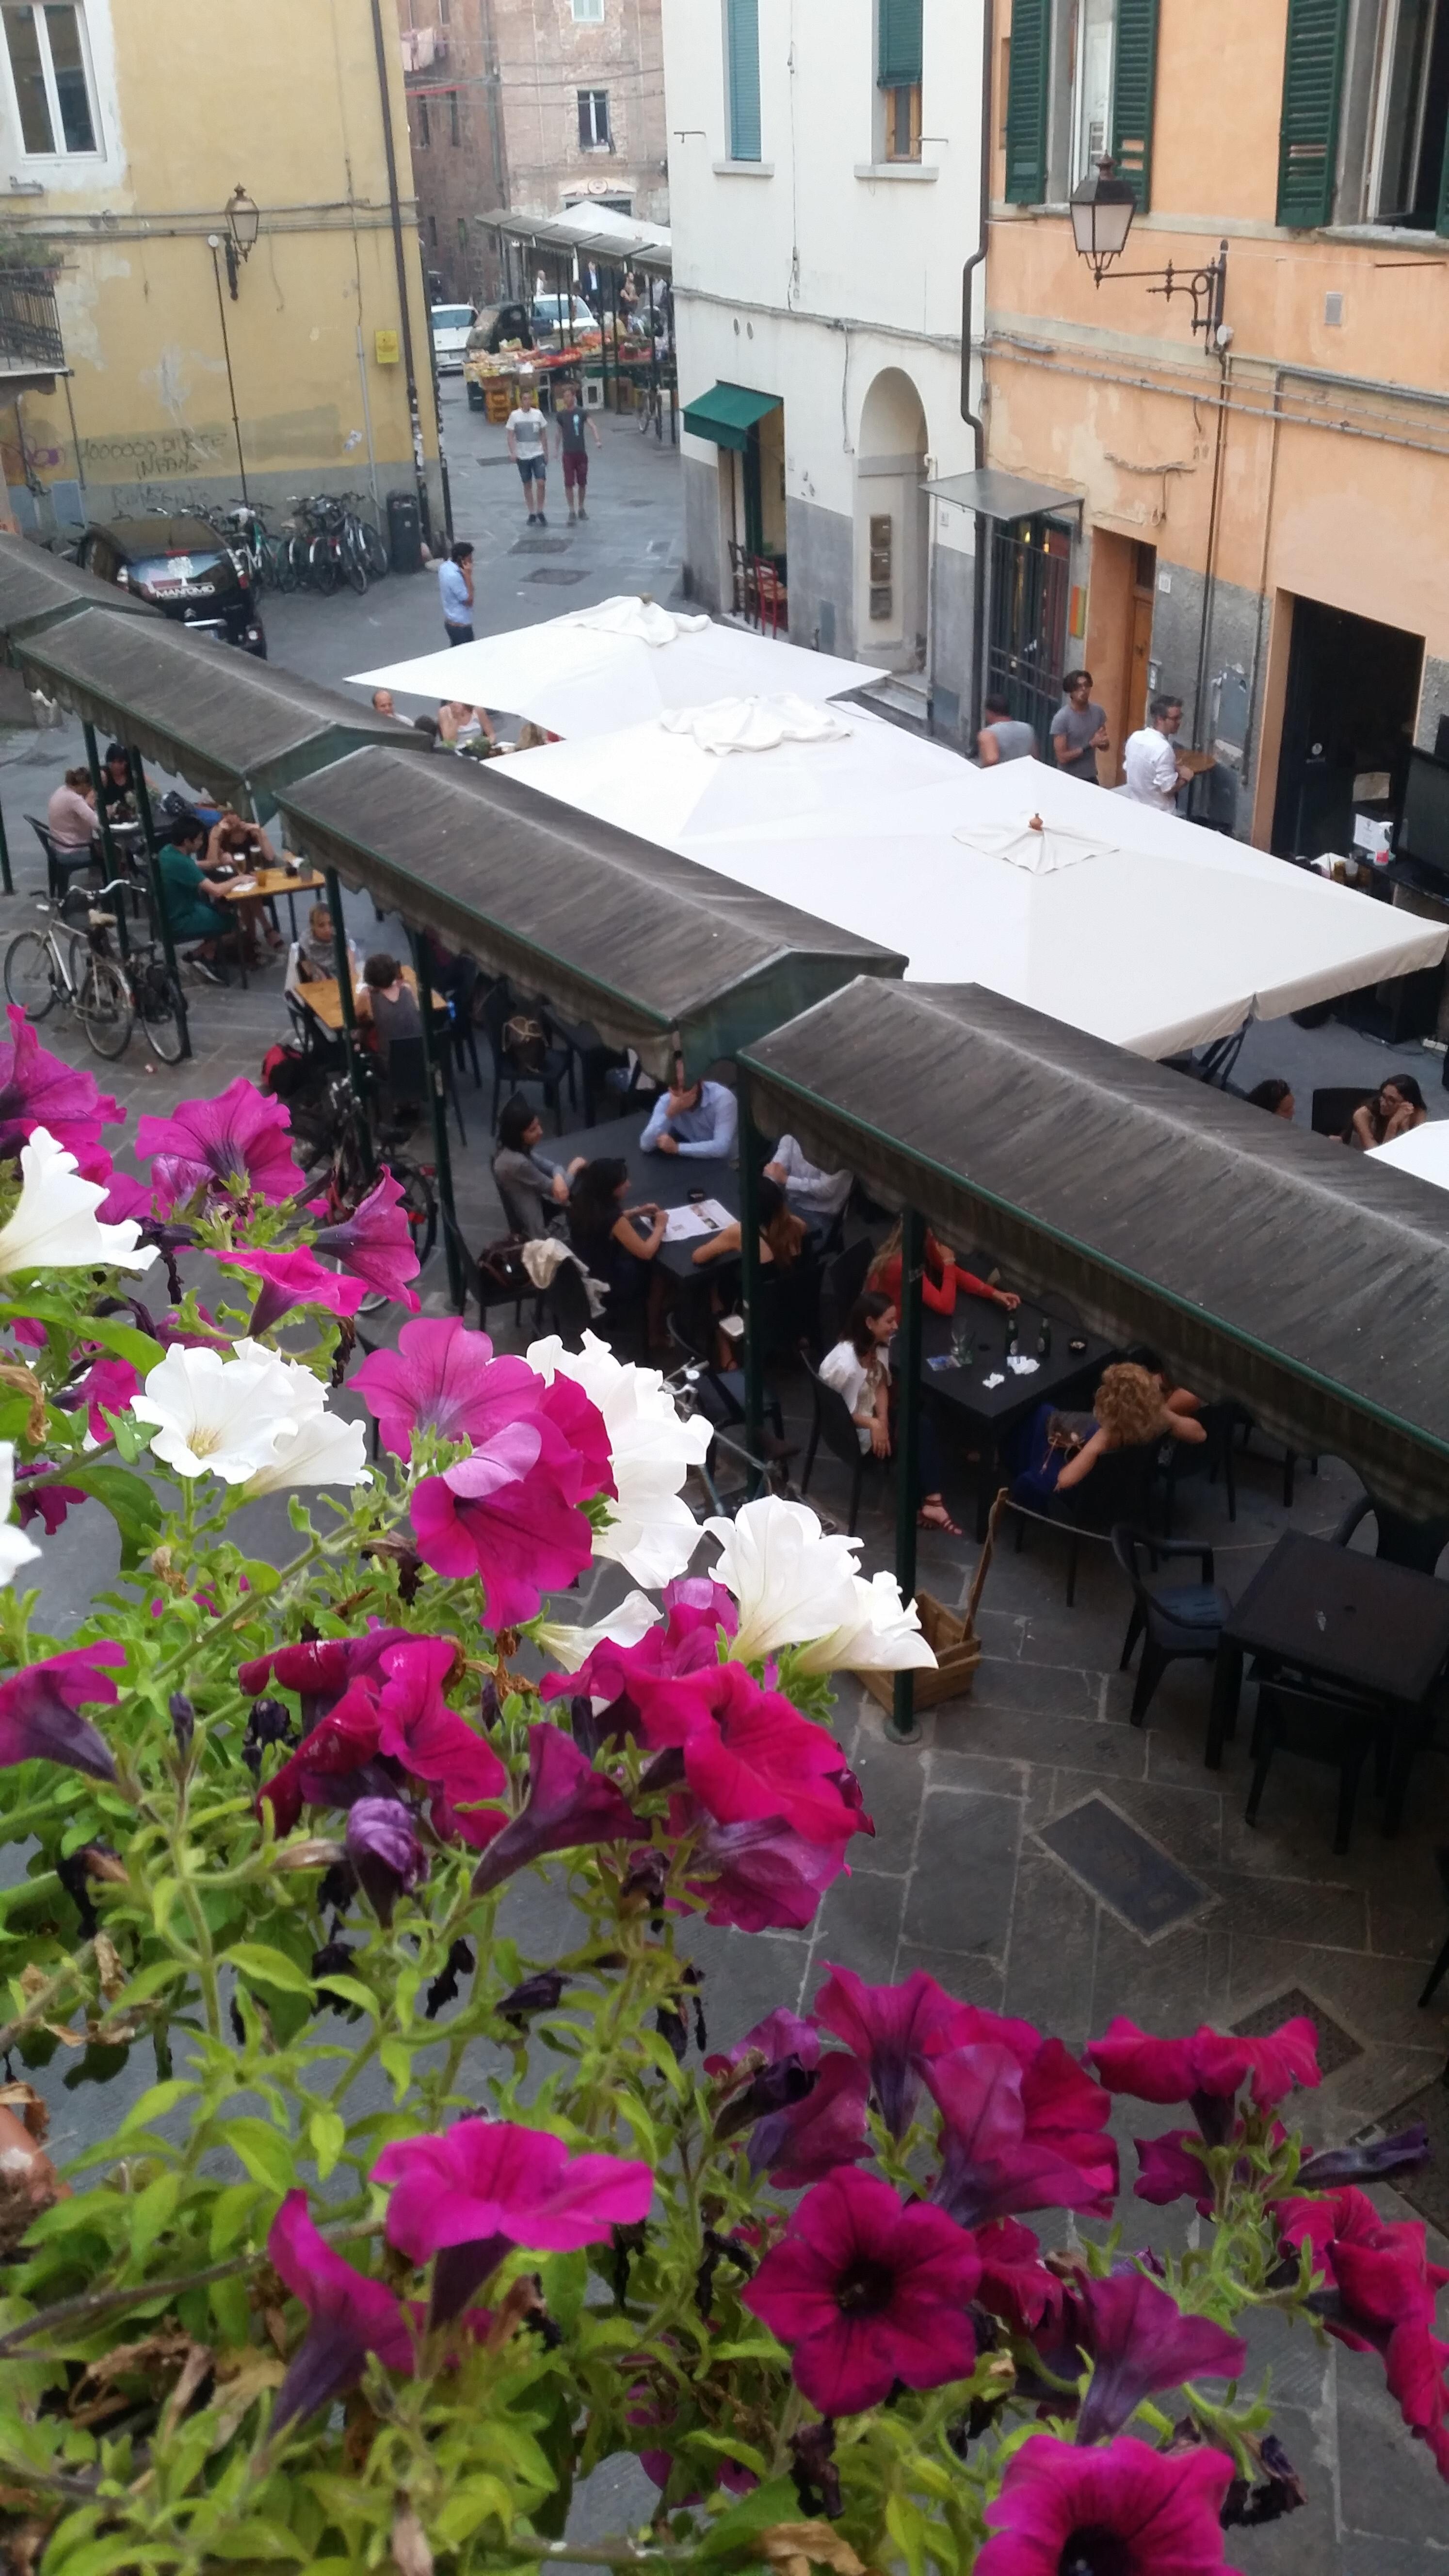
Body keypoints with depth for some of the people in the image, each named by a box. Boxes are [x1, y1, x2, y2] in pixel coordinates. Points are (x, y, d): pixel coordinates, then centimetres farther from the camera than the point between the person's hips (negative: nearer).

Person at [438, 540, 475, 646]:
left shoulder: (445, 566, 1)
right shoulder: (454, 576, -28)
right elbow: (469, 601, -21)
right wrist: (468, 575, -23)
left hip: (450, 621, 10)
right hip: (460, 625, -10)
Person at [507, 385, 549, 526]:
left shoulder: (538, 414, 0)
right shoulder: (514, 416, -5)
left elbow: (544, 434, 8)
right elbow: (511, 436, -3)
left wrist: (546, 453, 9)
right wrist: (513, 453, -15)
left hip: (538, 455, 0)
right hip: (522, 456, 0)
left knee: (541, 483, -9)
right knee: (527, 485, 7)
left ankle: (540, 512, 6)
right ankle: (532, 513, 18)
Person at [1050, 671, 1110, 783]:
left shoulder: (1098, 712, -1)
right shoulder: (1061, 718, -17)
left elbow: (1104, 747, 8)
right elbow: (1062, 757, -19)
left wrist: (1105, 742, -15)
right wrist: (1091, 745, -23)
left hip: (1091, 778, 5)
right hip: (1069, 781, -5)